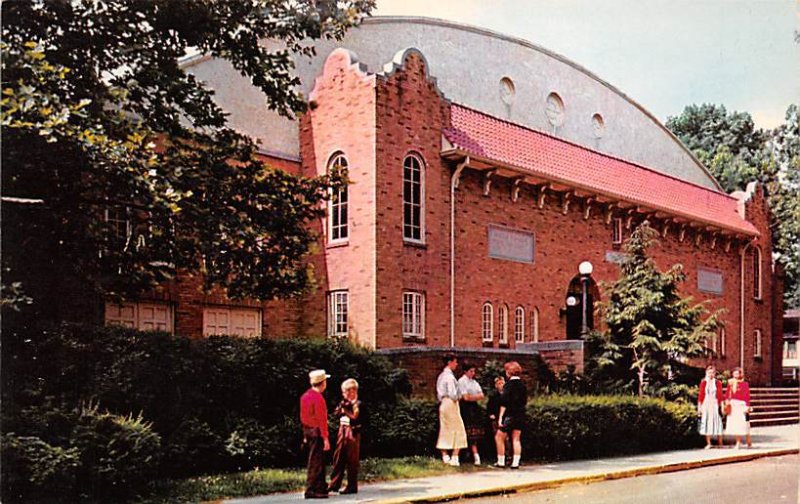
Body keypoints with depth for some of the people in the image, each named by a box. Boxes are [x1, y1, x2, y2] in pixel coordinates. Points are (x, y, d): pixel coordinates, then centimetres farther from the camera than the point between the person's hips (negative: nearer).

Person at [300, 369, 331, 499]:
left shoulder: (305, 396, 10)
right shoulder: (318, 398, -18)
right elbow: (321, 419, -21)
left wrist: (305, 434, 21)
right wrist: (325, 438, -20)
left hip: (308, 431, 9)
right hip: (317, 433, -9)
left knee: (320, 461, 18)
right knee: (315, 463, -5)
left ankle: (321, 488, 26)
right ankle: (311, 491, -3)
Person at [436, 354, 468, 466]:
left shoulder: (441, 376, 13)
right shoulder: (449, 376, -15)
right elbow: (452, 393, -20)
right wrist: (458, 397, -2)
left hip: (443, 403, 9)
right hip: (451, 403, -9)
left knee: (445, 431, 10)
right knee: (458, 430, -3)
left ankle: (445, 457, 12)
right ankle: (454, 458, -6)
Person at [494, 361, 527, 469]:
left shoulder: (509, 384, -12)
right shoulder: (522, 384, 6)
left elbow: (504, 403, -15)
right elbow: (525, 400, 13)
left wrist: (500, 417, -13)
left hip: (510, 415, -6)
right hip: (520, 415, 6)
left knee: (499, 437, 5)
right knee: (516, 439, 10)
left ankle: (501, 461, 6)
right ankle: (515, 463, 6)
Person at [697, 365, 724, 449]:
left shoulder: (718, 383, 2)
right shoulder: (703, 382, 2)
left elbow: (720, 396, 3)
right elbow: (700, 395, 3)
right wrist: (699, 406, 0)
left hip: (715, 404, -1)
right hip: (706, 405, 1)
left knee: (717, 423, -1)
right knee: (707, 423, 2)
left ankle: (720, 443, 7)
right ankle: (708, 443, 7)